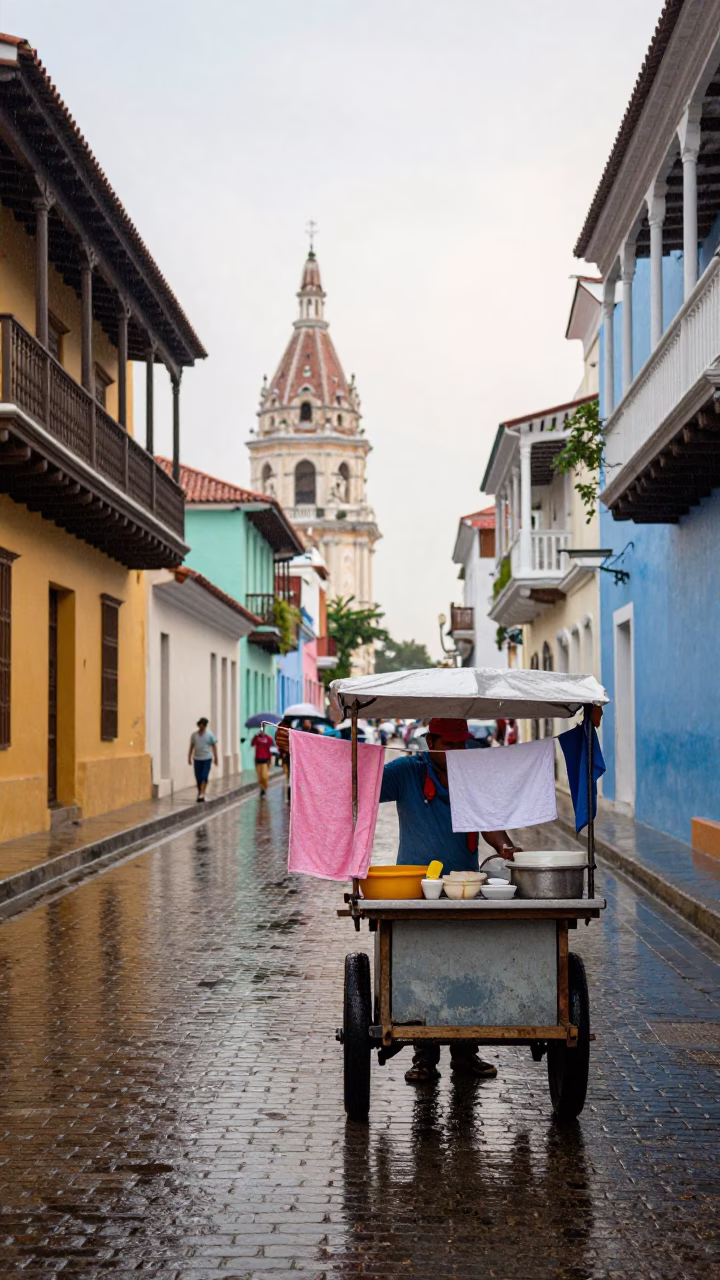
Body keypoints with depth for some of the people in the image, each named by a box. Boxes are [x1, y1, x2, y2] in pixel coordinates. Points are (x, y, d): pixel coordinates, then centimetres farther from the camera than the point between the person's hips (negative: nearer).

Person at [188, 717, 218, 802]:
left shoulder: (210, 735, -3)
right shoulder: (194, 735, 5)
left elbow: (214, 746, 2)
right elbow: (192, 746, 13)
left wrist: (216, 758, 0)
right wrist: (189, 757, 11)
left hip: (207, 759, -3)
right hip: (197, 759, 3)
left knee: (204, 777, -12)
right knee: (198, 778, 5)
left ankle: (202, 794, -14)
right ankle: (200, 793, 18)